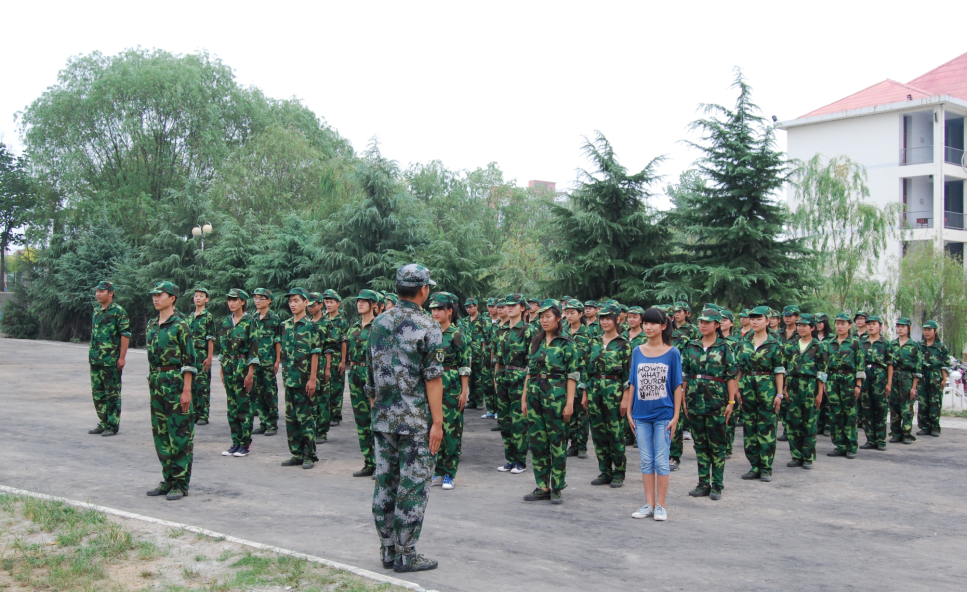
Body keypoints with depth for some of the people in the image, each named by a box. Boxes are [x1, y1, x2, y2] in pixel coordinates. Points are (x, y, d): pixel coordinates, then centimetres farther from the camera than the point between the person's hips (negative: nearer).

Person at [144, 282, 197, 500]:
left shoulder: (180, 324, -10)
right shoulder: (152, 325, 13)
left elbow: (189, 360, -13)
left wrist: (186, 390, -17)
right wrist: (151, 385, 16)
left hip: (175, 382, -8)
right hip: (156, 383, 8)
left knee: (180, 434, -3)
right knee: (160, 433, 11)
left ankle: (180, 484, 3)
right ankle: (168, 480, 21)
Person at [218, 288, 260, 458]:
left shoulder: (249, 321, -7)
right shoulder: (226, 322, 10)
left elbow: (253, 348, -10)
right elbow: (222, 347, 16)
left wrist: (250, 373, -14)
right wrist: (222, 369, 12)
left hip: (243, 367, -6)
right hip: (228, 368, 6)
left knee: (244, 406, -3)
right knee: (232, 407, 9)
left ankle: (245, 444, 4)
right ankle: (236, 442, 16)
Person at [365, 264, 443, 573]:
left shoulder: (378, 323, 8)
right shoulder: (427, 327, -10)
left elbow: (371, 373, 13)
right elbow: (433, 379, -13)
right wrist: (437, 422, -11)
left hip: (382, 419, 6)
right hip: (415, 420, -6)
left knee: (385, 483, 10)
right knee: (413, 486, 0)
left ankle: (387, 549, 17)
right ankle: (406, 554, 3)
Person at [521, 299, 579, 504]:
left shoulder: (566, 342, -4)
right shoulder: (535, 341, 12)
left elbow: (573, 375, -7)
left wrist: (569, 402, -13)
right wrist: (524, 397, 11)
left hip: (556, 394, -6)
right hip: (535, 393, 6)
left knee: (557, 441, 0)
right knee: (537, 441, 7)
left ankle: (557, 488, 8)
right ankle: (542, 487, 15)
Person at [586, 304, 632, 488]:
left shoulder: (623, 343, -2)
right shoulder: (595, 342, 13)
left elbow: (628, 371, -5)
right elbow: (589, 368, 15)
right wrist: (586, 392, 10)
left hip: (614, 388, -5)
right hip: (595, 388, 5)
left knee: (616, 431, -3)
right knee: (598, 431, 7)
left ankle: (619, 474, 7)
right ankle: (605, 472, 17)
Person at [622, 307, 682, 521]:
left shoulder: (672, 353, -3)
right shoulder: (637, 352, 5)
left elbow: (677, 386, -3)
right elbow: (632, 383, 8)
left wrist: (676, 416, -7)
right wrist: (628, 411, 4)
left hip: (663, 414, -3)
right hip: (641, 414, 3)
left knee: (661, 461, 1)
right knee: (646, 461, 8)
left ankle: (660, 506, 10)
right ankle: (649, 504, 16)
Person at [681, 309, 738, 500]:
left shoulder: (724, 348, -1)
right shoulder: (691, 347, 8)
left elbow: (731, 376, -2)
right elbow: (684, 375, 10)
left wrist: (731, 401, -7)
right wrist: (684, 399, 7)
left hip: (716, 401, -3)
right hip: (695, 401, 4)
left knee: (717, 445, 2)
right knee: (700, 444, 8)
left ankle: (717, 485, 9)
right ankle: (703, 483, 16)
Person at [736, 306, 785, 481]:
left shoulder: (774, 344, -1)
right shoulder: (743, 343, 9)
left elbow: (779, 371, -2)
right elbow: (738, 368, 11)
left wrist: (779, 394, -6)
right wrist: (737, 390, 5)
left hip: (767, 388, -4)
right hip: (747, 387, 4)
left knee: (766, 427, -2)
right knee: (749, 427, 6)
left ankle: (766, 468, 5)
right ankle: (754, 466, 15)